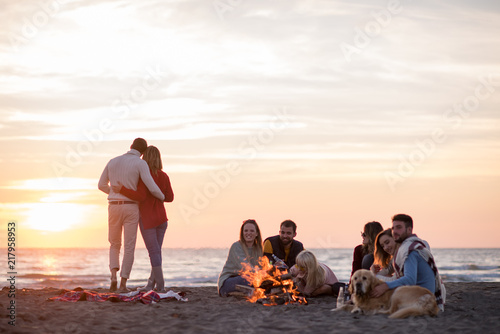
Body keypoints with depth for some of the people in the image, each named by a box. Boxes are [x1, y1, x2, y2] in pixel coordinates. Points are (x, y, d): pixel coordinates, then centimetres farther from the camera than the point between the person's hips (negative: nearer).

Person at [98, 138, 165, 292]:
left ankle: (114, 276, -6)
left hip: (114, 207, 3)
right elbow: (152, 188, -15)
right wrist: (162, 198, 8)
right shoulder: (140, 164, -6)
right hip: (131, 209, -3)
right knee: (129, 247, 3)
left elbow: (101, 185, 17)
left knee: (114, 245, 17)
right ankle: (123, 284, -3)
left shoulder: (112, 162, 9)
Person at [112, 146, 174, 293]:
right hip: (161, 218, 6)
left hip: (148, 219, -6)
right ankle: (151, 284, 10)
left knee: (154, 252, -5)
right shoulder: (164, 176, 5)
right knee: (156, 251, 10)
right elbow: (170, 197, 6)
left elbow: (141, 196, -21)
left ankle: (160, 286, -7)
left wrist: (122, 190, -21)